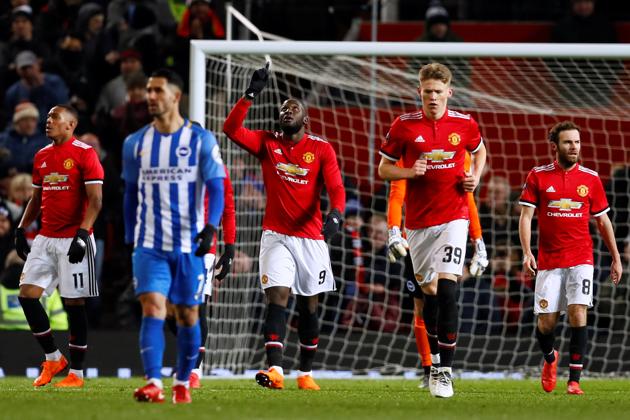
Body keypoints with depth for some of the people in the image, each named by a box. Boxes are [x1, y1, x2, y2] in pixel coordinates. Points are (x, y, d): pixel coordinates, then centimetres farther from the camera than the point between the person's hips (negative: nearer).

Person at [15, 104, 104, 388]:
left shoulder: (84, 154, -8)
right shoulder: (42, 157, 14)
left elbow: (95, 200, -12)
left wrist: (82, 234, -22)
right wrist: (21, 229, 12)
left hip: (73, 241, -7)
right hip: (45, 238, 7)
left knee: (74, 302, -3)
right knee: (27, 293, -2)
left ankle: (76, 373, 5)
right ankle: (53, 359, 11)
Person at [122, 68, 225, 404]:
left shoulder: (201, 140, -2)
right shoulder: (135, 143, 7)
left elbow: (216, 188, -6)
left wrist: (211, 228, -21)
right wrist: (129, 241, 15)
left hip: (189, 245, -1)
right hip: (149, 246, 1)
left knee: (187, 314, 7)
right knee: (152, 309, -15)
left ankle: (183, 382, 23)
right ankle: (153, 384, -24)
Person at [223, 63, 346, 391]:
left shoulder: (322, 149, 1)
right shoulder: (267, 144, 5)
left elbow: (336, 188, -7)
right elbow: (231, 128, -7)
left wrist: (335, 215, -27)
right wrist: (251, 94, -14)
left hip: (311, 238, 0)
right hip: (276, 236, 0)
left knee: (309, 305, 8)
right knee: (277, 298, -15)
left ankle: (306, 373, 20)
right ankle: (274, 370, -25)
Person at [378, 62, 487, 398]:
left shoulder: (465, 125, 0)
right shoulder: (404, 126, -2)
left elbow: (479, 152, 22)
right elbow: (384, 168, 5)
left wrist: (474, 178, 3)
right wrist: (410, 172, -14)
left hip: (453, 217, -1)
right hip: (418, 220, 1)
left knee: (447, 289, -15)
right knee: (429, 292, 8)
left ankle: (444, 370, -14)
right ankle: (435, 359, 27)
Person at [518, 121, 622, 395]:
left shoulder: (590, 179, 5)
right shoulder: (538, 177, 2)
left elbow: (602, 221, 12)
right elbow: (526, 216, -1)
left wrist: (616, 258, 12)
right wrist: (527, 253, -14)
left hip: (580, 259, 0)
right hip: (549, 261, 0)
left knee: (578, 315, -15)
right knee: (546, 322, 1)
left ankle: (574, 380, -11)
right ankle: (550, 358, 34)